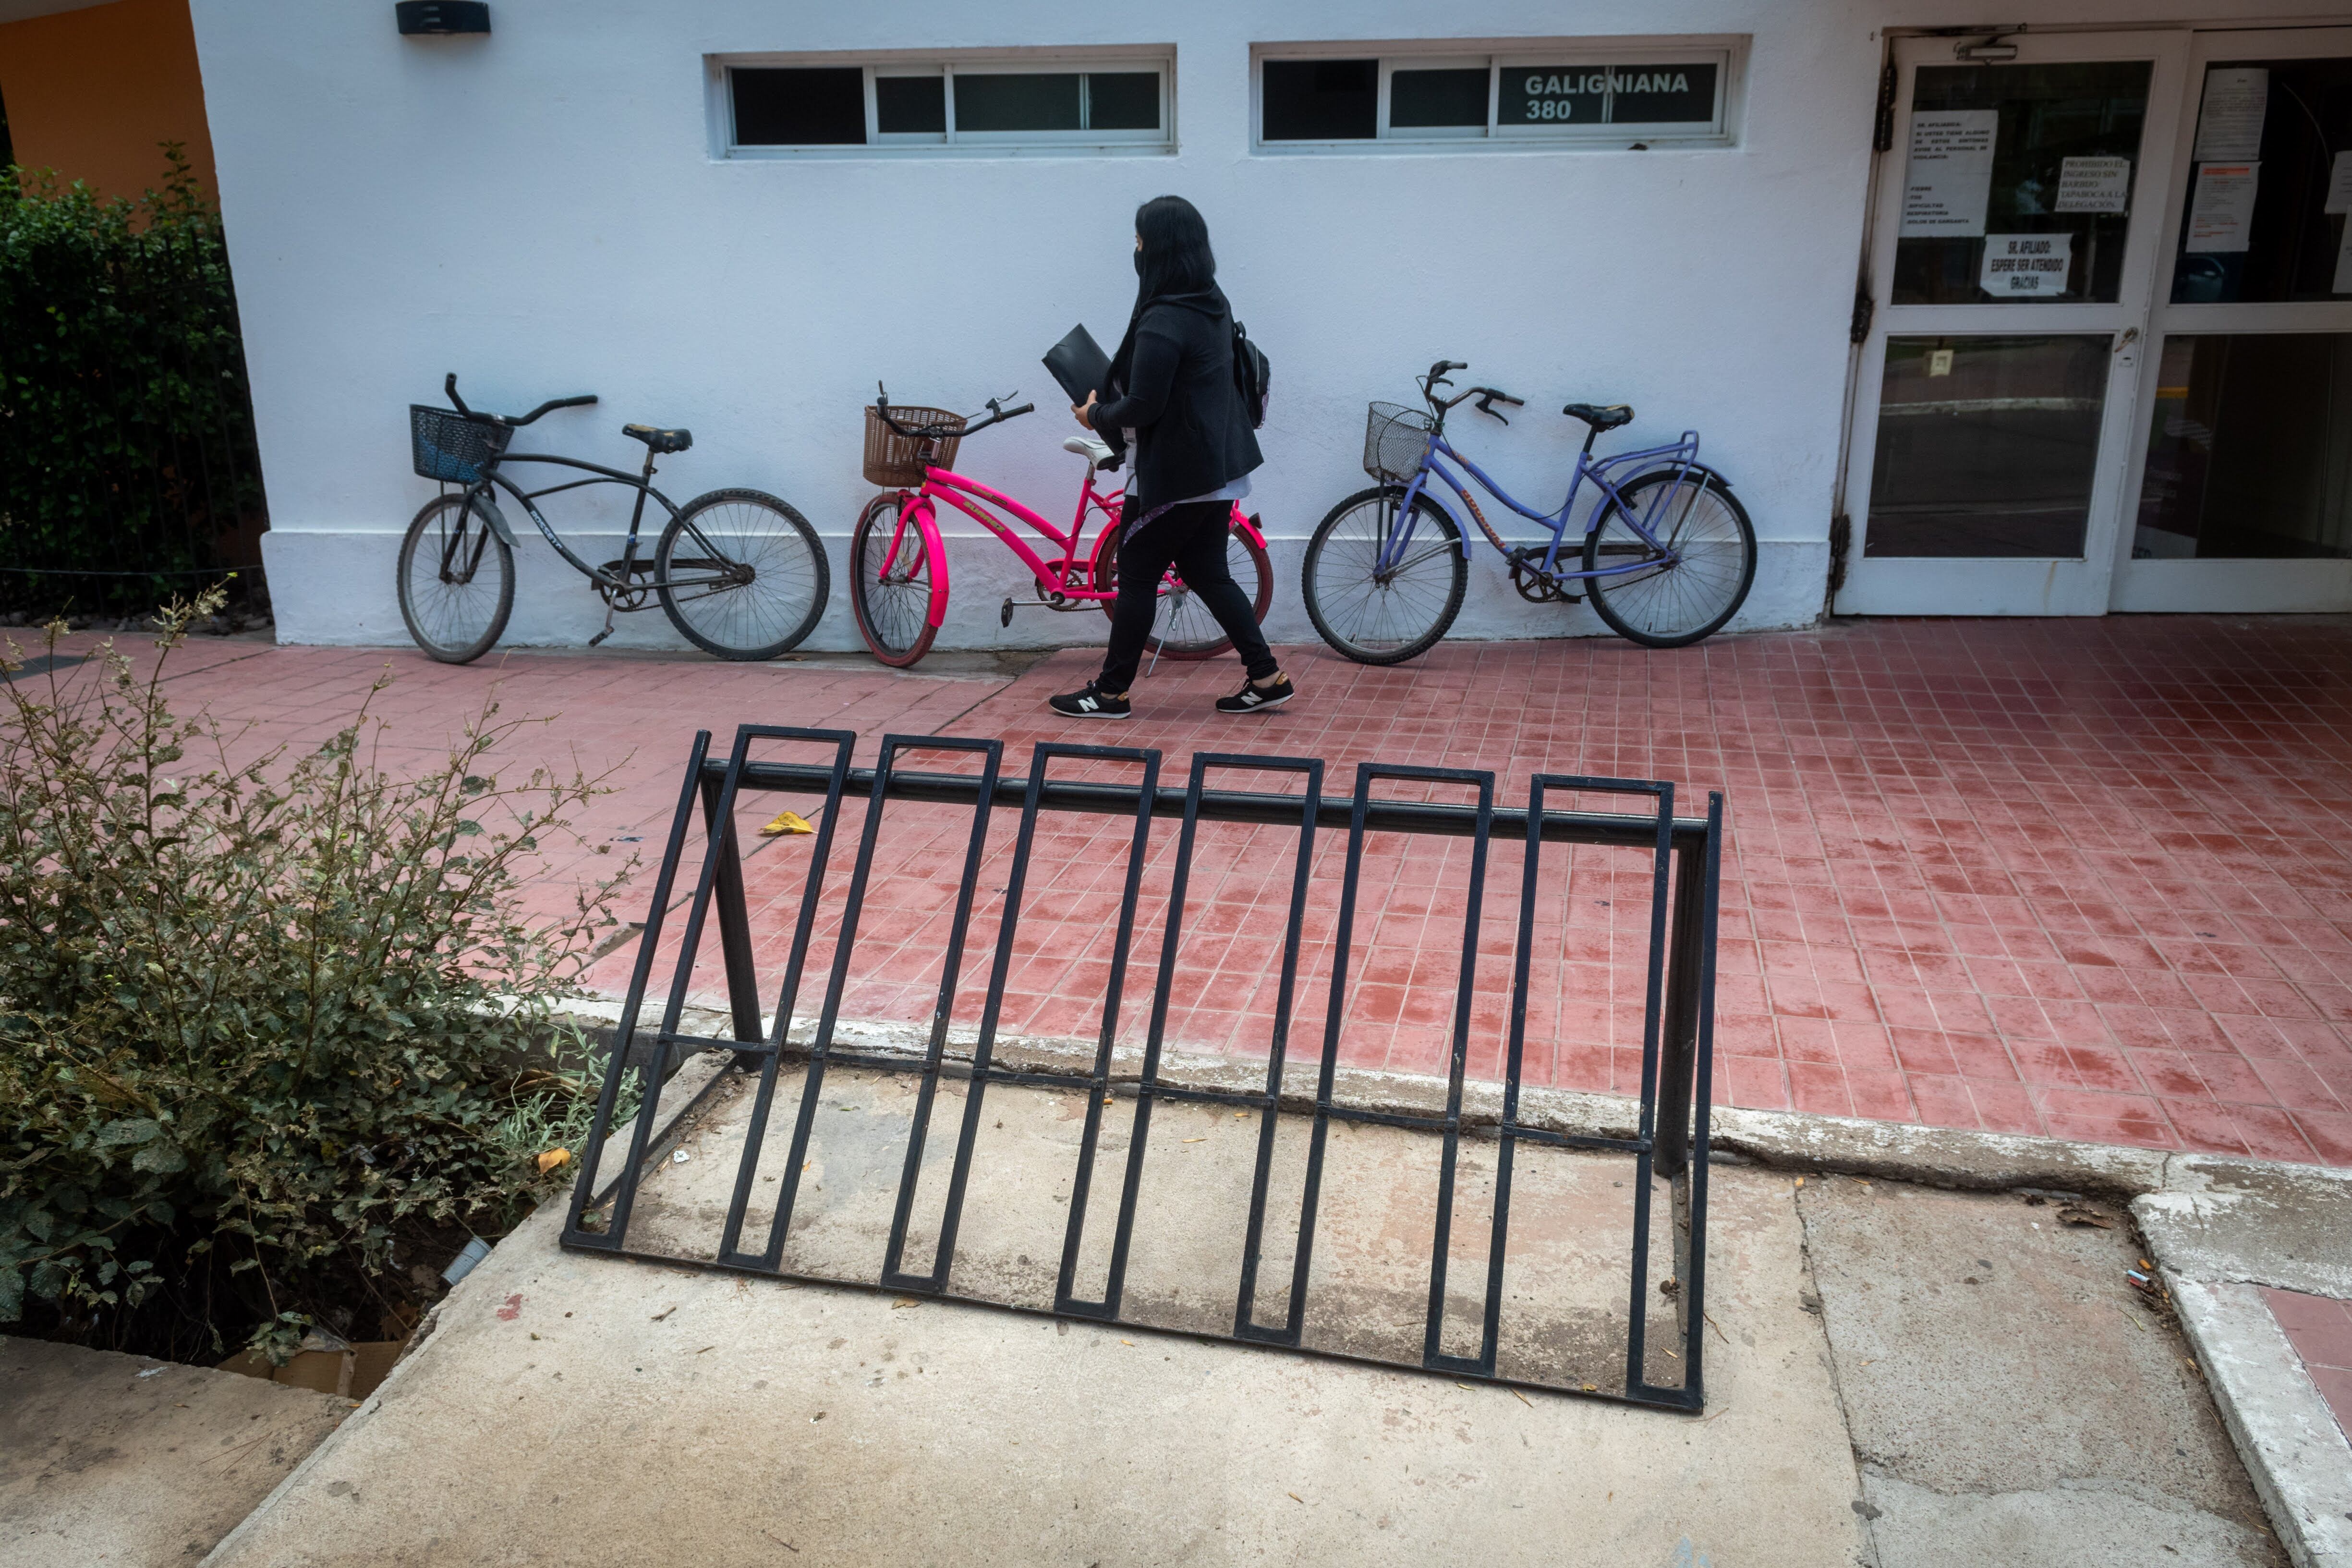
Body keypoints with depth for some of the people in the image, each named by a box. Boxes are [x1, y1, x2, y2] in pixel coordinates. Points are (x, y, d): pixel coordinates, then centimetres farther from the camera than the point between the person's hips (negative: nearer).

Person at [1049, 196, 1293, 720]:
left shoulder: (1162, 323, -21)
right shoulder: (1213, 304, 8)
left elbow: (1143, 407, -22)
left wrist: (1096, 415, -3)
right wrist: (1110, 403, 16)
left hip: (1175, 475, -9)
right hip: (1218, 468, 9)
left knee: (1137, 577, 2)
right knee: (1208, 574, 15)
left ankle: (1111, 692, 12)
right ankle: (1267, 678, 14)